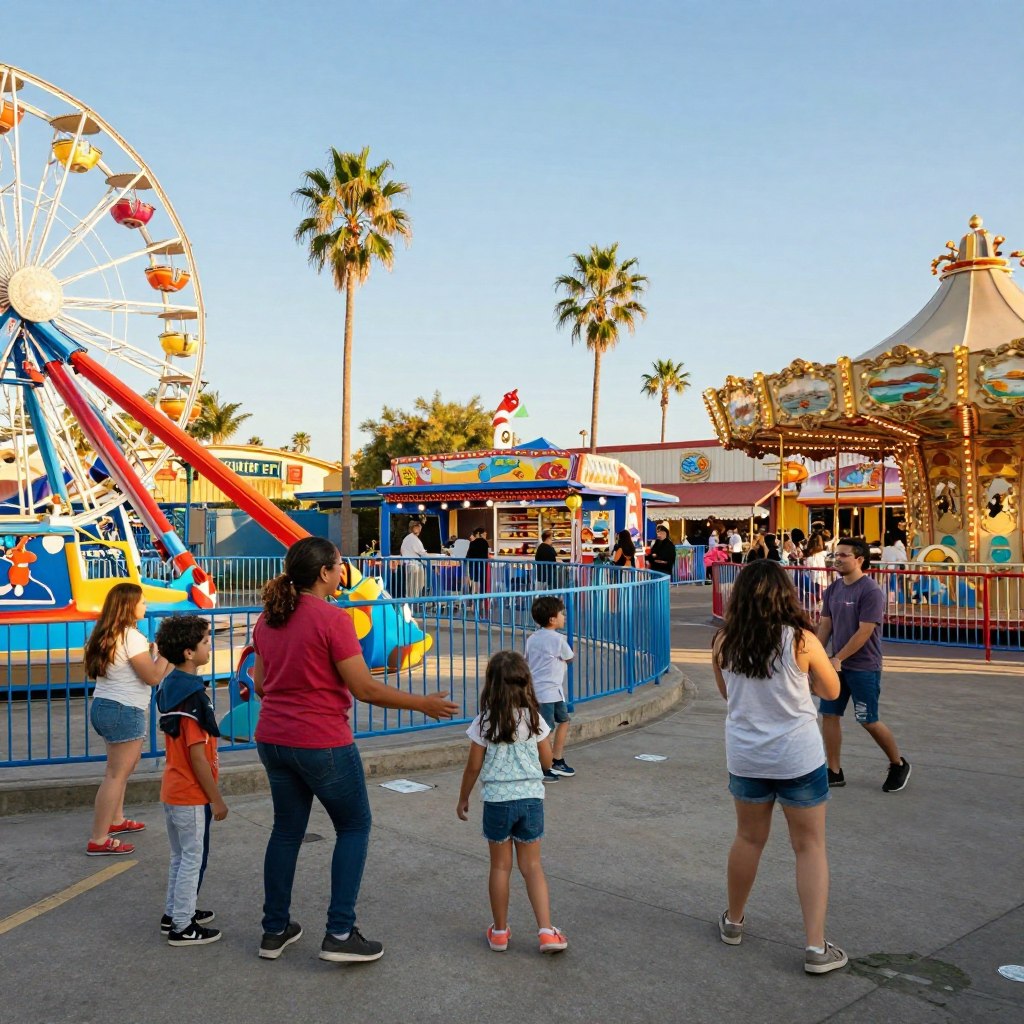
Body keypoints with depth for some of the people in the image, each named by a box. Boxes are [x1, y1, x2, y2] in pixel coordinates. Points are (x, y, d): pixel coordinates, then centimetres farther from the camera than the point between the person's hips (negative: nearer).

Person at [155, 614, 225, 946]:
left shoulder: (169, 685, 5)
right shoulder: (192, 695, -23)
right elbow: (197, 756, -23)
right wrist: (217, 799, -15)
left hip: (172, 790, 9)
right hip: (192, 795, -9)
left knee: (181, 856, 21)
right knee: (194, 858, 4)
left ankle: (174, 913, 33)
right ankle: (182, 927, 14)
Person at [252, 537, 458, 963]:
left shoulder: (268, 619, 5)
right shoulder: (332, 619, -18)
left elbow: (260, 684, 13)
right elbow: (365, 689, -17)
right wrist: (422, 704, -6)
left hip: (273, 740, 7)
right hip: (322, 743, -7)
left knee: (286, 830, 19)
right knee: (354, 827, 10)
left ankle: (274, 931, 27)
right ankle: (340, 934, 8)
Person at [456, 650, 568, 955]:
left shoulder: (484, 722, -9)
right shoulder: (533, 719, -5)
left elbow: (473, 767, -4)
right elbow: (547, 760, 3)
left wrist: (463, 799, 10)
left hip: (497, 800, -1)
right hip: (532, 797, 1)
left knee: (500, 866, 12)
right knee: (532, 865, 11)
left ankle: (500, 931, 22)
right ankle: (546, 931, 6)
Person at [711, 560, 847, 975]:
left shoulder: (723, 643, -7)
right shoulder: (801, 640, -15)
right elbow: (831, 690, 0)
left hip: (745, 757, 3)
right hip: (798, 757, -3)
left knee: (748, 838, 21)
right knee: (810, 847, 9)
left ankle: (733, 921, 37)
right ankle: (816, 947, 10)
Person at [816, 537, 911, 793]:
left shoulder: (870, 591, -17)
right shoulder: (833, 589, 5)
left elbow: (864, 632, -20)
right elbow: (825, 625, 9)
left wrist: (837, 659, -20)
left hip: (863, 667, -7)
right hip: (837, 664, 7)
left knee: (869, 721, 2)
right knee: (829, 714, 4)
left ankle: (899, 764, 25)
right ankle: (834, 772, 15)